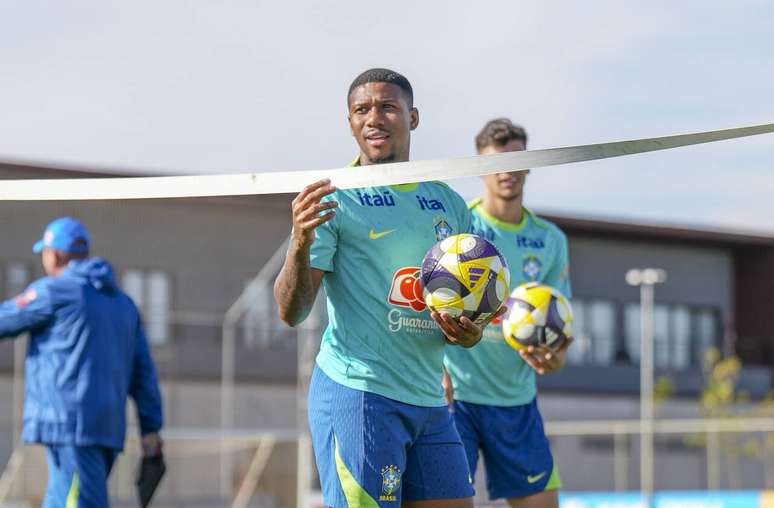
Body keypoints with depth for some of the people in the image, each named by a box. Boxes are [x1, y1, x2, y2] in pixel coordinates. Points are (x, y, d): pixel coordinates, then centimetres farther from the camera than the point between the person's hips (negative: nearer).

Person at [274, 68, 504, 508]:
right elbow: (292, 313, -11)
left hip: (431, 402, 6)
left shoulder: (449, 204, 13)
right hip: (357, 393, -6)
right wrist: (301, 246, -30)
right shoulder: (335, 198, -4)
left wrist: (469, 334, -1)